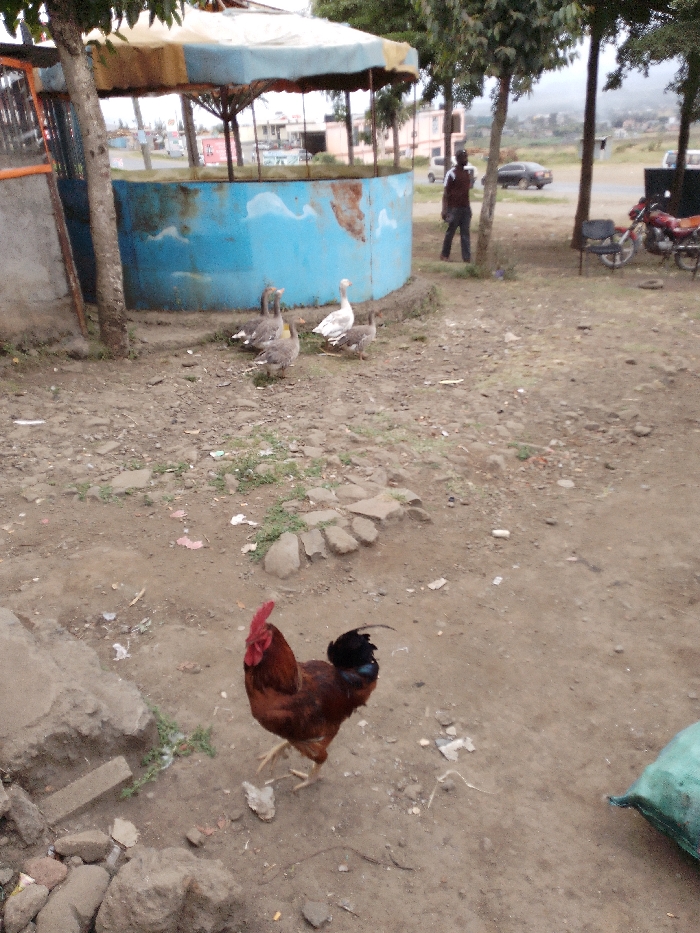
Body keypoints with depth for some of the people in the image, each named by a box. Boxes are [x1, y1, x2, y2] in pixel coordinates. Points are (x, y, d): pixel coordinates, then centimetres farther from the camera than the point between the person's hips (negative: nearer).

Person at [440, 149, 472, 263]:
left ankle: (467, 258, 4)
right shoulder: (451, 173, -10)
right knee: (450, 232, 4)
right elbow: (445, 193, -10)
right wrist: (444, 210, -16)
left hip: (466, 208, 6)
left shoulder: (468, 172, 10)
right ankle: (444, 255, 19)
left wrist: (468, 207, 16)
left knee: (465, 233, 4)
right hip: (454, 208, -6)